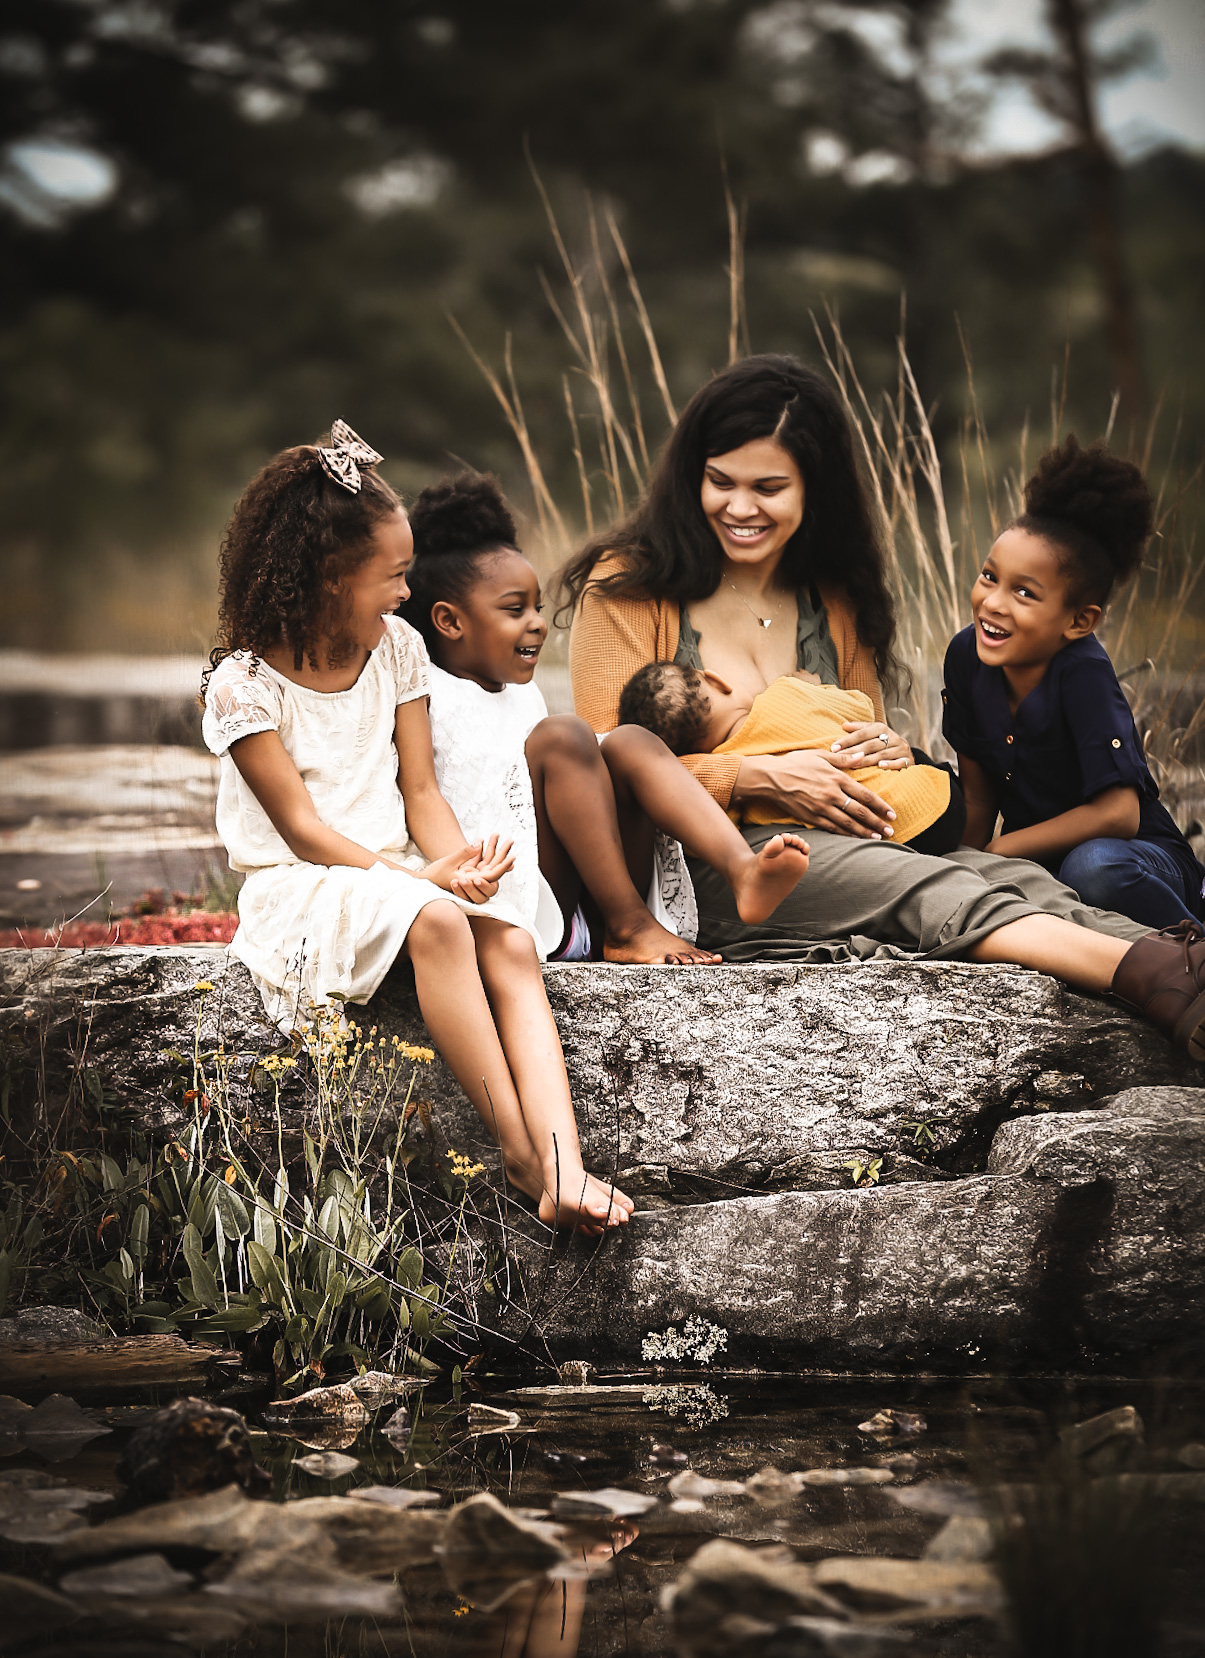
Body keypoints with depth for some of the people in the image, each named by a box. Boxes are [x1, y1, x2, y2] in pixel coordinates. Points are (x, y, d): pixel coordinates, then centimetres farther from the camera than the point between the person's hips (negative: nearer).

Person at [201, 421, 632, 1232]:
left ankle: (563, 1168, -39)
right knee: (435, 921, -36)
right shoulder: (245, 683, -8)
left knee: (512, 944, -25)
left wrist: (459, 862, -16)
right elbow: (302, 828, -13)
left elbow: (420, 792, 6)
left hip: (399, 871, 5)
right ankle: (516, 1145, -31)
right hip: (301, 887, -5)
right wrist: (421, 880, -23)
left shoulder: (396, 649, 9)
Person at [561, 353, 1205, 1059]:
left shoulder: (835, 602, 20)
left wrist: (891, 751, -1)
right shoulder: (625, 588, 4)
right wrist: (762, 777, -15)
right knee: (925, 887, -34)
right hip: (700, 863, -5)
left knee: (1001, 872, -28)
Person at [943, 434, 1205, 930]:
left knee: (1092, 866, -39)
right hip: (1035, 867, 6)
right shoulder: (967, 656, -6)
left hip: (1141, 858, -6)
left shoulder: (1083, 673, -23)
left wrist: (999, 850, -19)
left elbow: (1118, 815, -27)